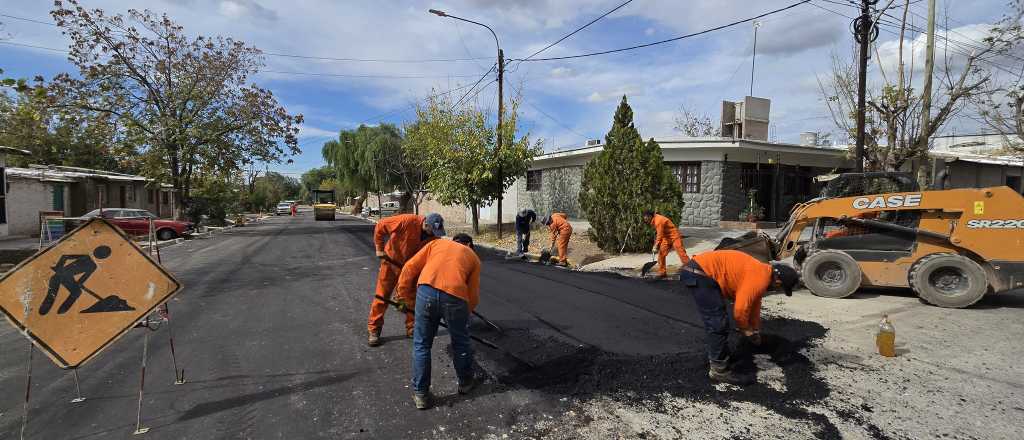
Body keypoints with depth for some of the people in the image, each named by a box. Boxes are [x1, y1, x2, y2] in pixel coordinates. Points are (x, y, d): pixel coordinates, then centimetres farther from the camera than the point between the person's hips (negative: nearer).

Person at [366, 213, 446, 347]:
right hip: (391, 261, -3)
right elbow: (380, 226, -20)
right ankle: (373, 330, 12)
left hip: (412, 266, 3)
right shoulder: (406, 221, -32)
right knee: (382, 296, 2)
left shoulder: (434, 235, -19)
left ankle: (411, 328, 20)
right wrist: (379, 249, -14)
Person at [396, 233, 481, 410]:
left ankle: (420, 394, 26)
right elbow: (473, 295, 17)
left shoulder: (436, 243, 28)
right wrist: (465, 313, 33)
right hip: (454, 297, 0)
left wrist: (403, 296, 27)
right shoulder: (473, 257, 26)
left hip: (426, 292, 0)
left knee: (421, 345, 18)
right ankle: (465, 382, 43)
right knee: (461, 343, 23)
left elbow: (409, 269, 18)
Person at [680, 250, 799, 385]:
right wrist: (746, 329, 7)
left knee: (716, 321, 24)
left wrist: (756, 330, 40)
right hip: (698, 274, -11)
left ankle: (715, 355, 39)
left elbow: (754, 304, 32)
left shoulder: (762, 272, 18)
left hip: (698, 271, 11)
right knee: (719, 324, -7)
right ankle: (719, 370, 3)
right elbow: (740, 309, -13)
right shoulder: (760, 279, -14)